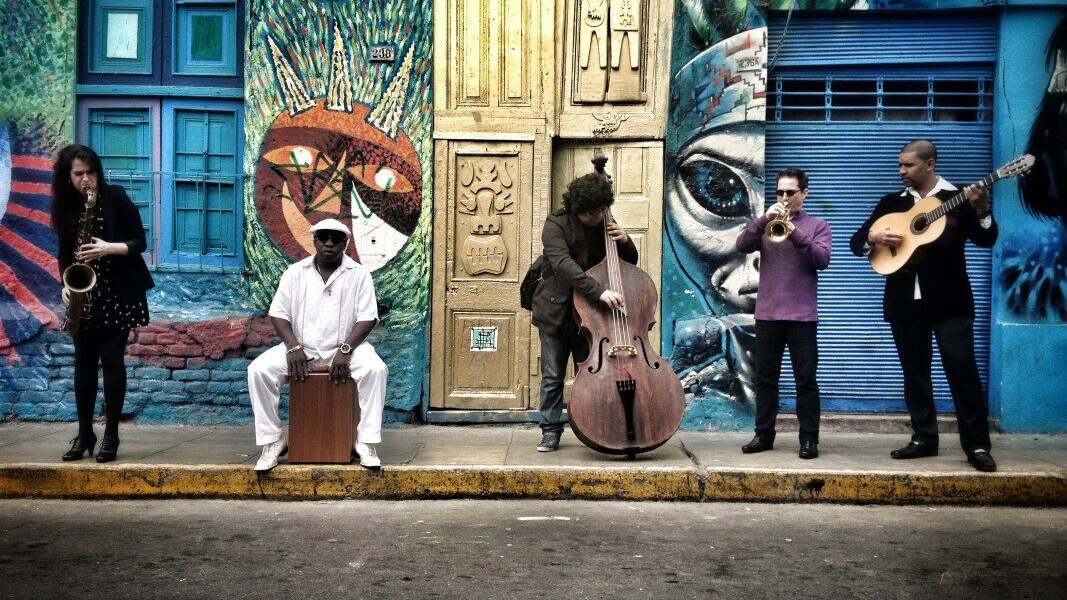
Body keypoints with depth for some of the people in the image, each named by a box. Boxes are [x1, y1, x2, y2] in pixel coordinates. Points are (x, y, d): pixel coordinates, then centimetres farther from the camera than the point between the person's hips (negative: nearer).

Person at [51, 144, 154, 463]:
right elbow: (64, 252, 10)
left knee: (112, 358, -4)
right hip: (84, 295, 4)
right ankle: (84, 433, 14)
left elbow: (139, 242, -6)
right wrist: (66, 284, -6)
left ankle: (111, 434, 3)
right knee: (84, 361, 5)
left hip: (118, 293, -3)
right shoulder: (66, 207, 4)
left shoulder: (116, 198, -7)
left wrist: (109, 248, -22)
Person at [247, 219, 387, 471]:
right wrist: (293, 348, -14)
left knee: (375, 369, -32)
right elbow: (278, 314, 2)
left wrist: (345, 351, -18)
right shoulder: (295, 272, 5)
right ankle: (272, 440, -11)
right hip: (301, 348, 2)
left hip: (345, 347, -1)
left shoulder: (359, 274, 0)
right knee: (258, 370, -23)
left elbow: (367, 318, -5)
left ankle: (366, 440, -21)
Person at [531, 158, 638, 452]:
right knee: (552, 376, 5)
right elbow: (563, 263, -29)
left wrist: (624, 241, -13)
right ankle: (551, 431, 16)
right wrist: (599, 290, -40)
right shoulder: (557, 224, -12)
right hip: (555, 312, -3)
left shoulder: (603, 226, 2)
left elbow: (631, 262, 11)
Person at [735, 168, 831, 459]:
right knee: (765, 377, 7)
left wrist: (796, 235, -19)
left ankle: (809, 438, 5)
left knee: (806, 378, -1)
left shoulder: (817, 225, 8)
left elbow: (822, 260, -7)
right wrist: (763, 220, -15)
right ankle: (763, 434, 15)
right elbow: (742, 245, -2)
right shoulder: (767, 225, 14)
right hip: (767, 312, 3)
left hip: (802, 314, -2)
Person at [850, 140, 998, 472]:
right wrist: (874, 237, -13)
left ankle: (977, 444, -3)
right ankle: (924, 438, 17)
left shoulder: (958, 198, 2)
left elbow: (986, 239, -7)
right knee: (914, 370, 8)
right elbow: (856, 242, 9)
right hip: (905, 299, 4)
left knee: (961, 365, -10)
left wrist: (981, 210, -26)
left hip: (948, 298, -4)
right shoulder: (892, 202, 11)